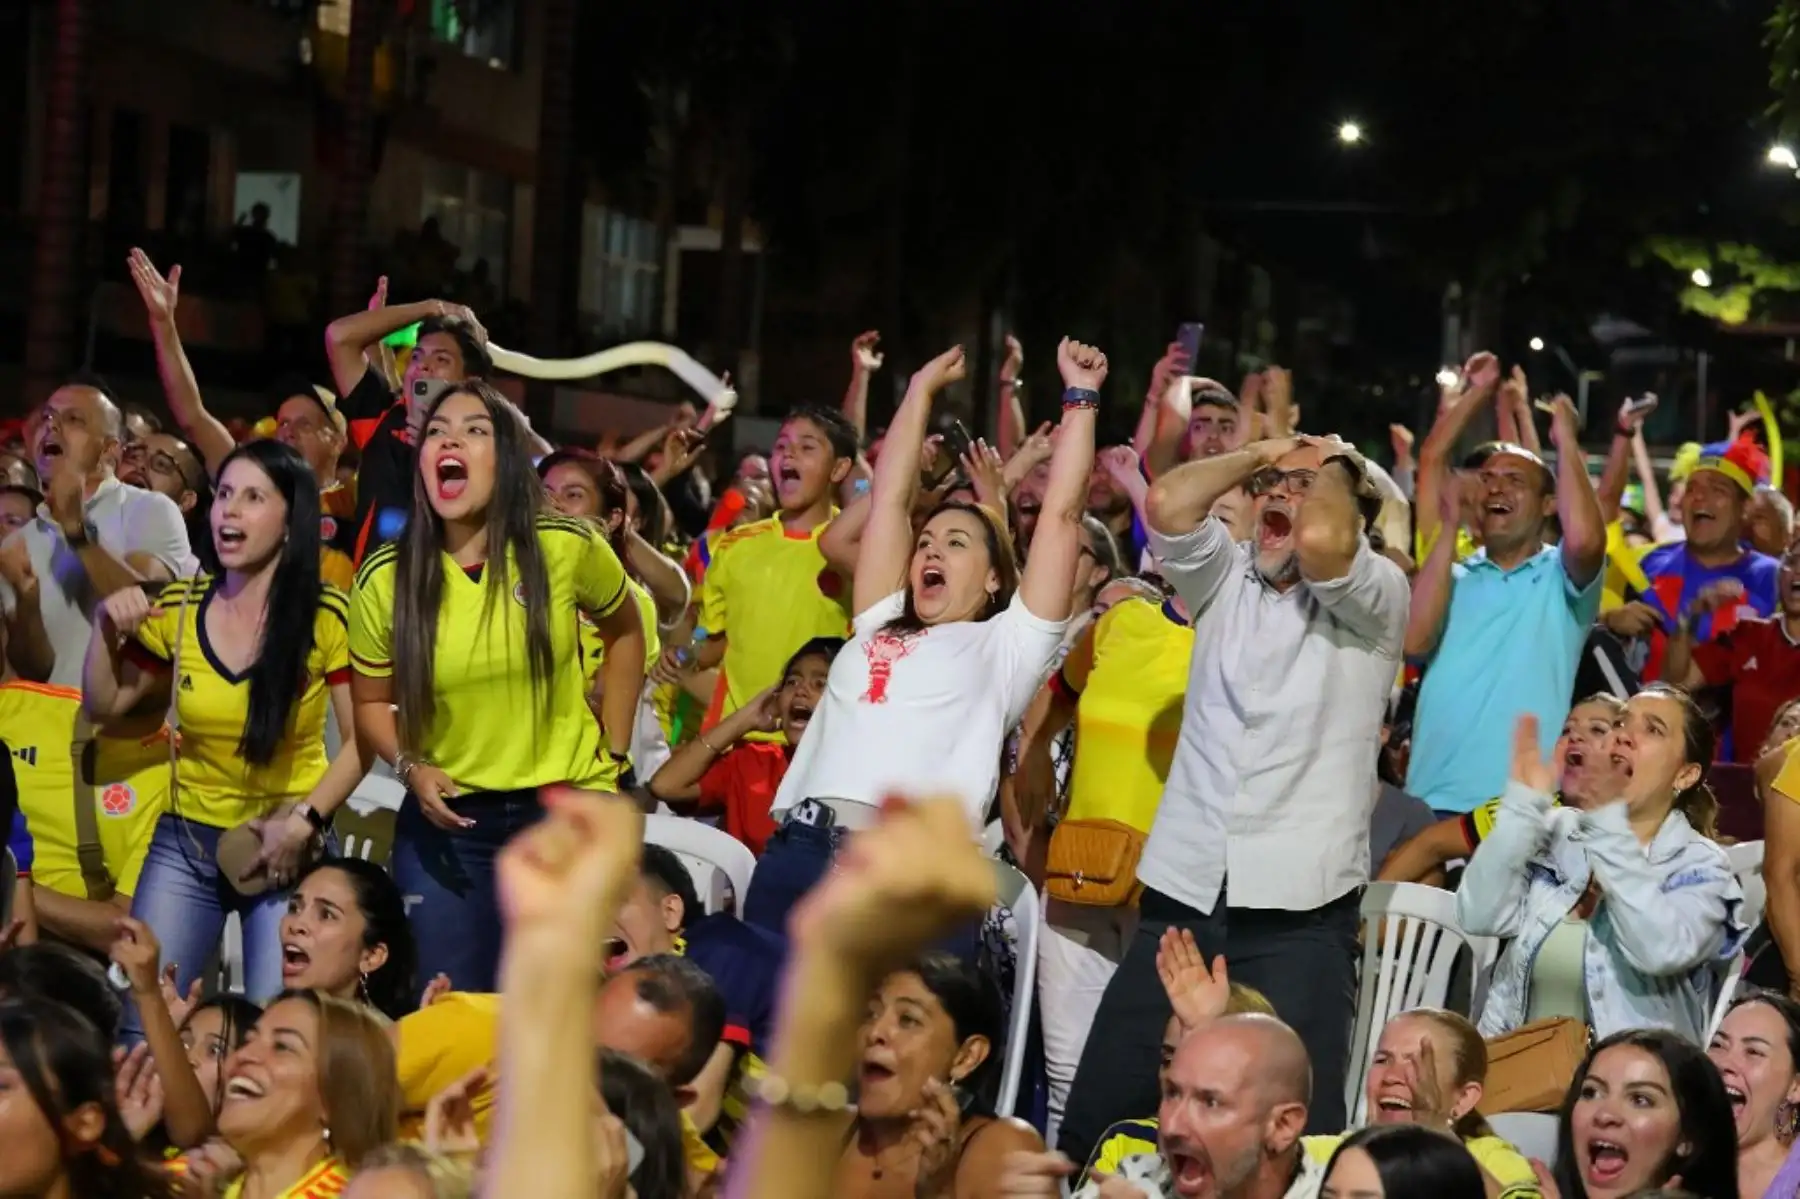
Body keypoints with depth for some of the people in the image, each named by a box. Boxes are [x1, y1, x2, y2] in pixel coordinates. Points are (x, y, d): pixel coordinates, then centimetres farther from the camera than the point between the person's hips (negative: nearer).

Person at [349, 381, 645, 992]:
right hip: (449, 818, 1)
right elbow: (372, 701, 7)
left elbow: (624, 630, 9)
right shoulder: (385, 578, -8)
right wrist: (411, 767, -12)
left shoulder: (567, 550, -11)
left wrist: (614, 755, 6)